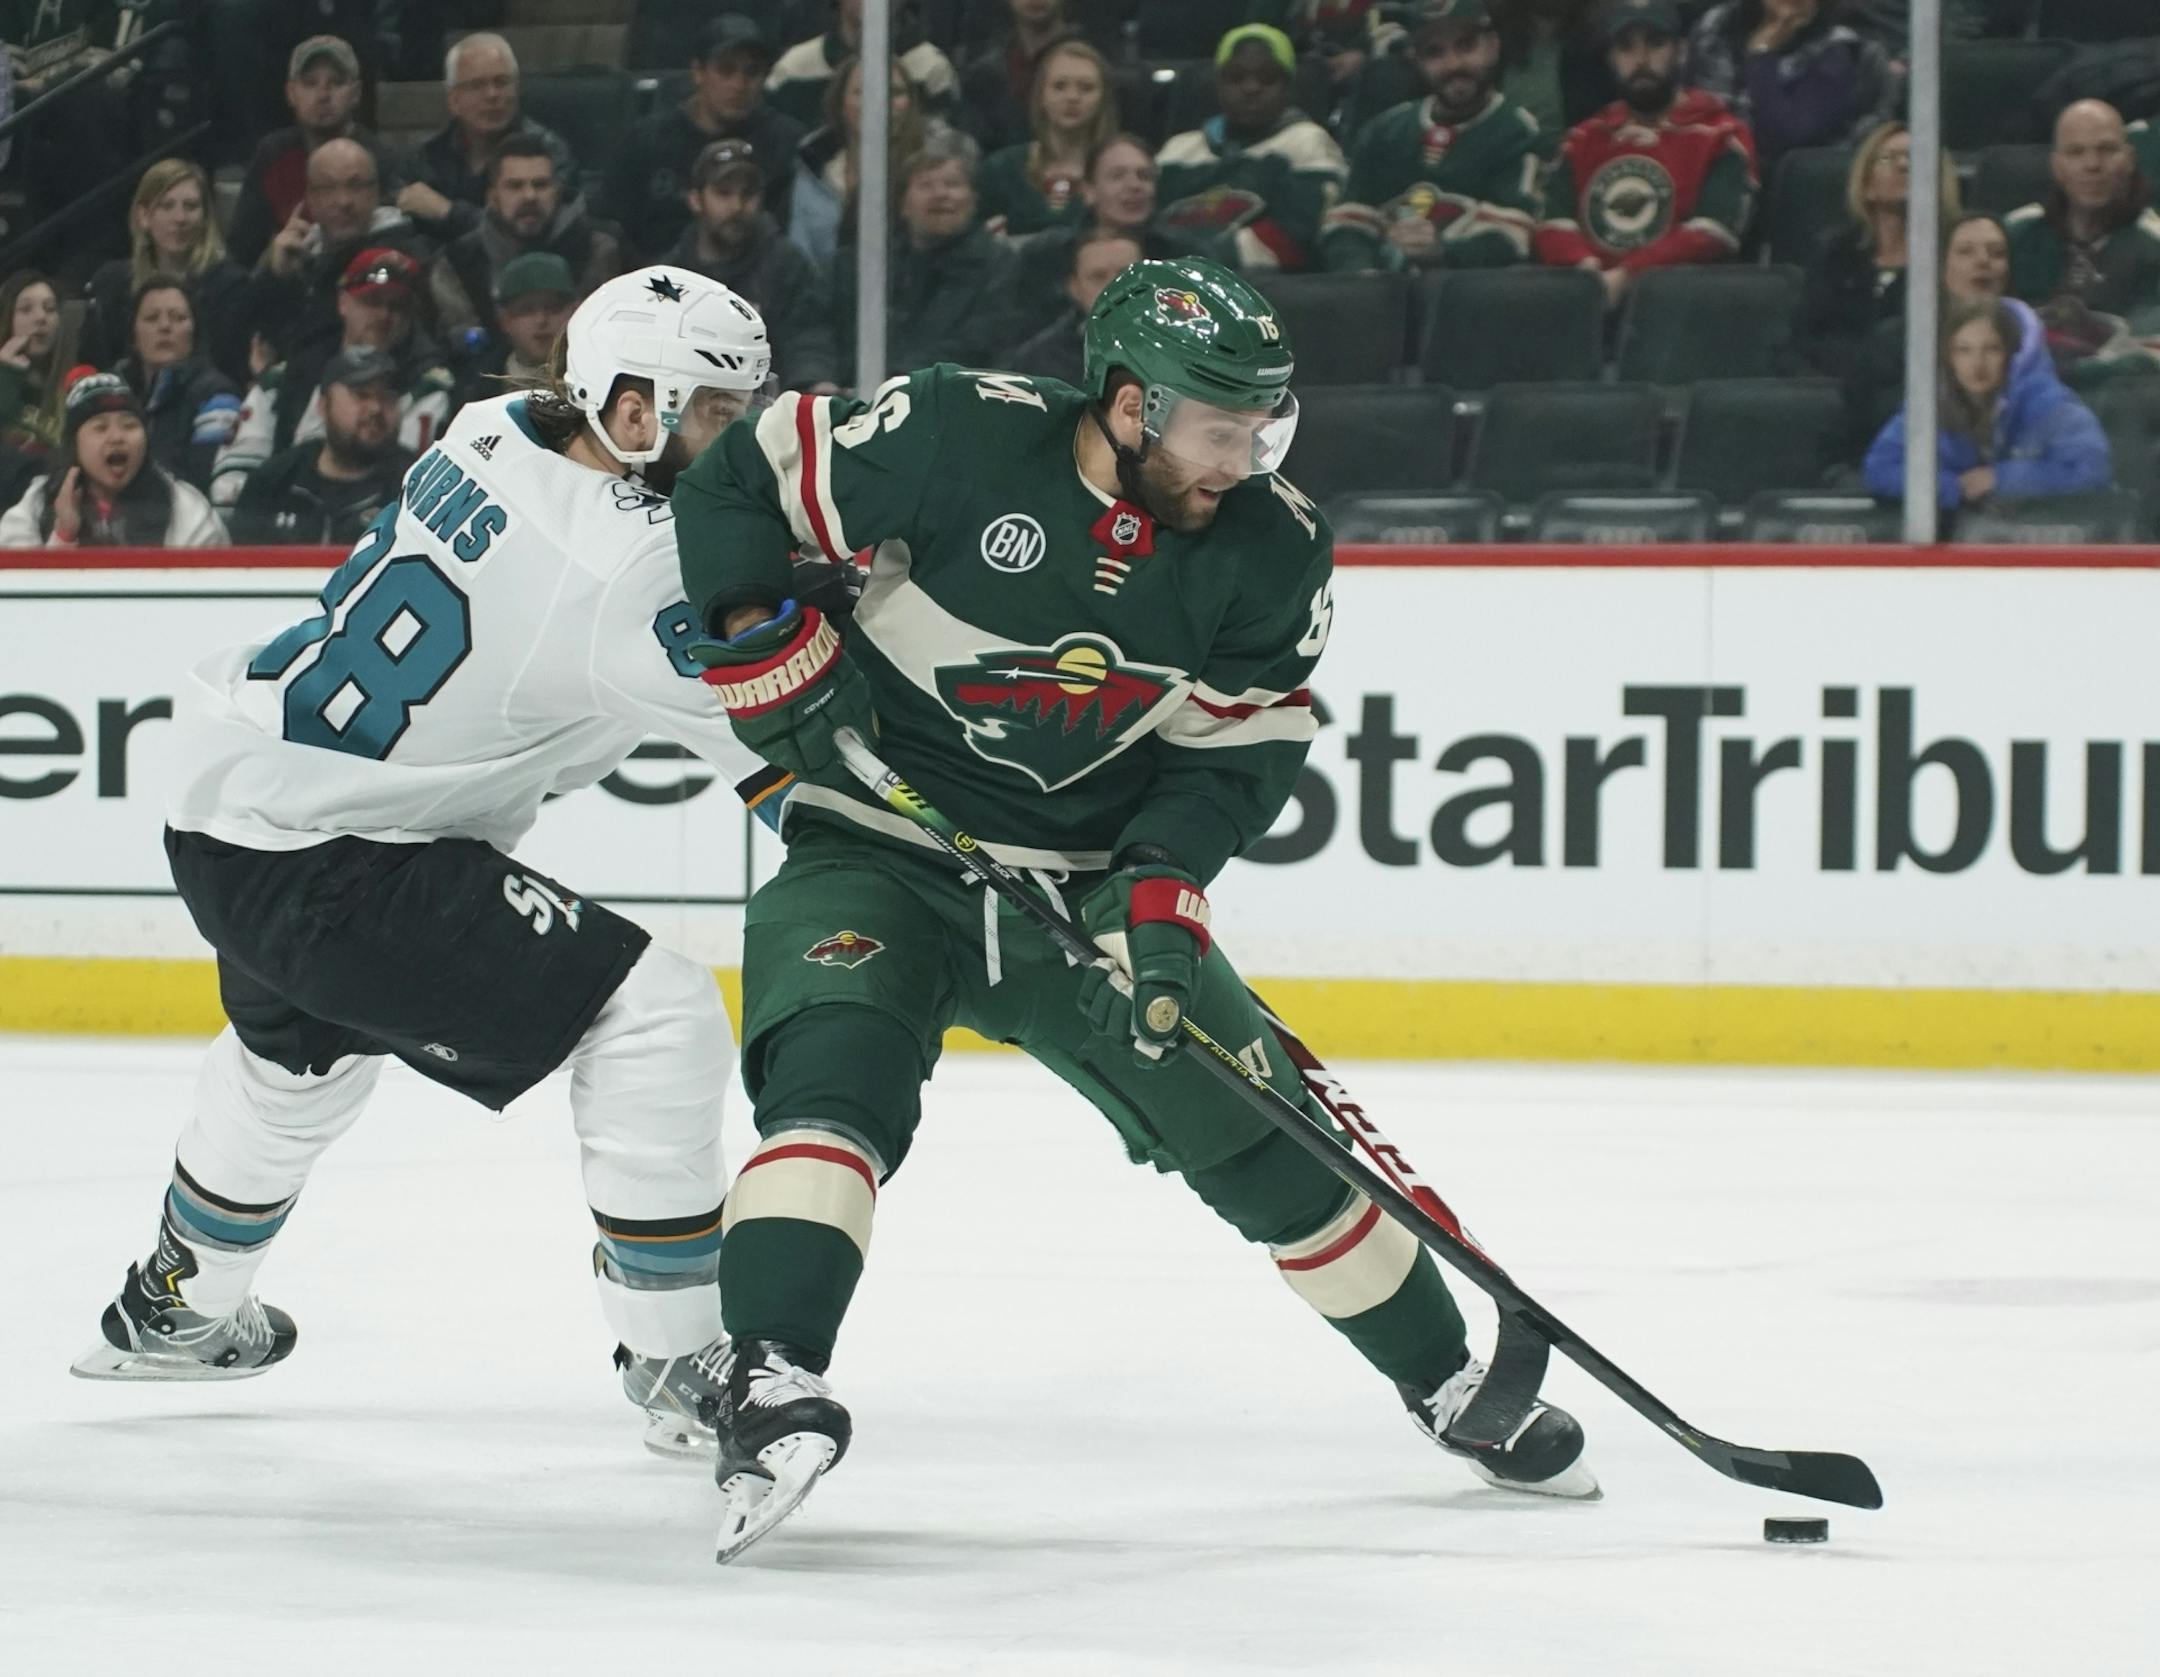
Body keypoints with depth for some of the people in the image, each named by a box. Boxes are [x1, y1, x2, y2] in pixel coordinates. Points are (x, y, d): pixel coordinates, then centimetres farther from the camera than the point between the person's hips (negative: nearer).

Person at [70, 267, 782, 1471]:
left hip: (227, 802, 10)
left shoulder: (494, 434, 0)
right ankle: (677, 1359, -4)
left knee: (302, 1054, 37)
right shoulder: (629, 567, -24)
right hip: (328, 866, -10)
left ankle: (180, 1306, 60)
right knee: (657, 1018, -10)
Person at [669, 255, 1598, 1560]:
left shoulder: (1273, 550, -8)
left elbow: (1241, 748, -4)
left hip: (1093, 882, 3)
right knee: (839, 1073, -32)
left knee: (1266, 1132, 5)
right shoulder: (957, 439, -21)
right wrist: (769, 645, -17)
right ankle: (772, 1383, -37)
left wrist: (1160, 879, -19)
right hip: (875, 855, -3)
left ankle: (1454, 1385, 22)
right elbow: (743, 483, -11)